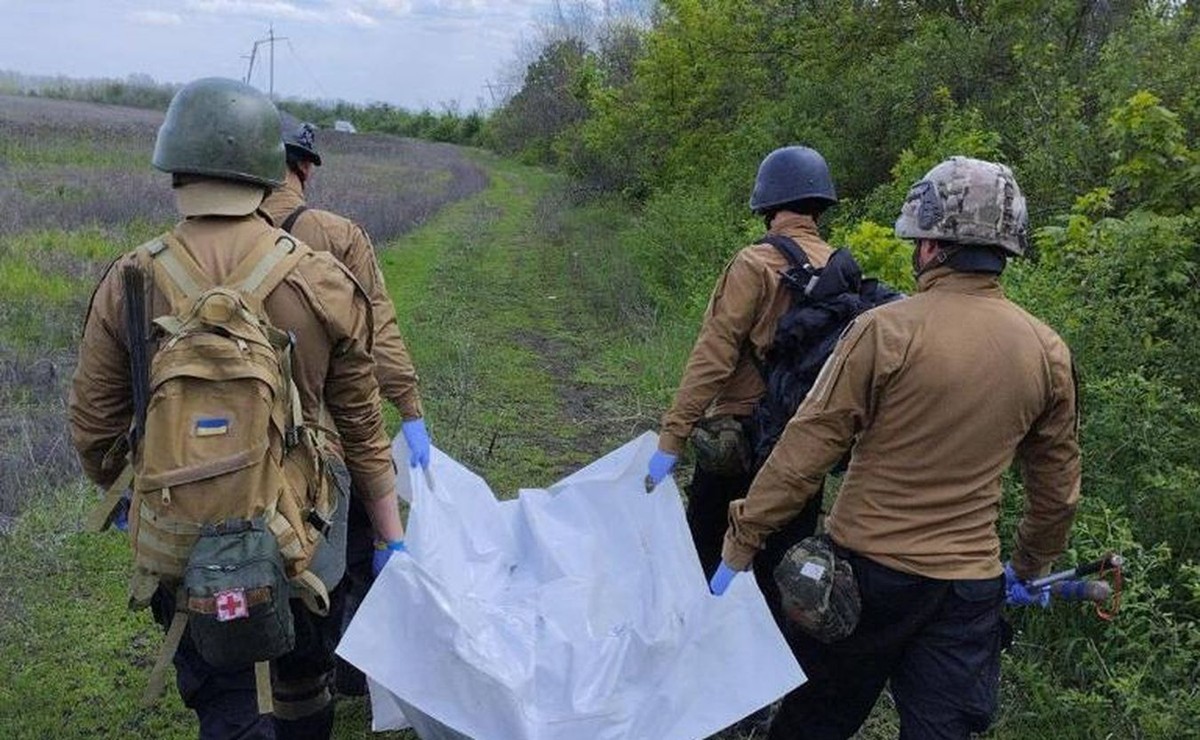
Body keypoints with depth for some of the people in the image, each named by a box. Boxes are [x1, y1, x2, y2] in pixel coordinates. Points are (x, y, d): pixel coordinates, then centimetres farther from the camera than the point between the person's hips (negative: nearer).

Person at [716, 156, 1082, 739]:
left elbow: (806, 449, -15)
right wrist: (1032, 565, 27)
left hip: (868, 567, -3)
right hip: (971, 583, 4)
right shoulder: (1048, 351, 0)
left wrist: (743, 538, -4)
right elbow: (1058, 486, 10)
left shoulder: (886, 330, -16)